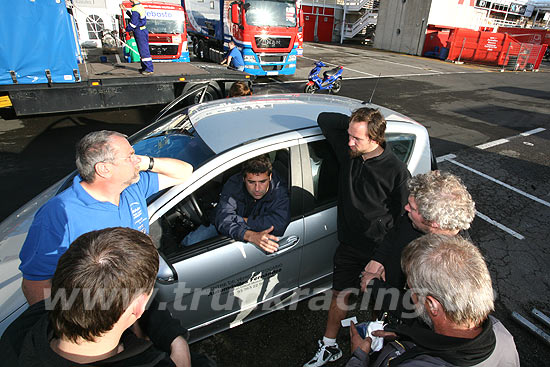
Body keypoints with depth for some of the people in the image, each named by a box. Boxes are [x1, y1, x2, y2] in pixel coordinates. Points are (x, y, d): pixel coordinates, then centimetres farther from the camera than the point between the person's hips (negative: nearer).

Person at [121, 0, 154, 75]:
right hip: (142, 31, 10)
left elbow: (133, 23, -18)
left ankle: (149, 69, -6)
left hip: (139, 32, -10)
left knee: (144, 51, -8)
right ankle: (144, 67, 21)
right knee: (142, 51, 14)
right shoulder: (140, 6, 12)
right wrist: (125, 10, 26)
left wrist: (126, 29, -4)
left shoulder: (135, 9, -18)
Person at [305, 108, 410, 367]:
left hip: (379, 249, -3)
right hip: (349, 244, 4)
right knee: (340, 294, 15)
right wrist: (354, 122, -13)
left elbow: (404, 215, -13)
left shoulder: (396, 171, -21)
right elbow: (324, 119, -1)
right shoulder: (348, 150, -9)